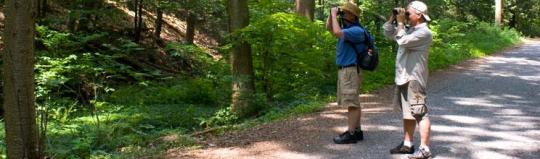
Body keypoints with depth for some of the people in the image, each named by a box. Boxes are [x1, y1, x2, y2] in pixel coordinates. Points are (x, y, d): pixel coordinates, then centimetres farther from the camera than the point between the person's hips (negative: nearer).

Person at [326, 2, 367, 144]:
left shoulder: (357, 30, -15)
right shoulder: (347, 28, 14)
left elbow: (337, 32, -29)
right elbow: (329, 27, 23)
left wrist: (334, 14, -18)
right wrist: (332, 14, 8)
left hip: (351, 70, -10)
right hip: (343, 69, 10)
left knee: (352, 102, -8)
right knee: (353, 102, 13)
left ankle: (351, 134, -6)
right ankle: (357, 130, 19)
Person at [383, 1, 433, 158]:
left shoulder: (424, 32, -14)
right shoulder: (409, 30, 14)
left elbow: (403, 41, -26)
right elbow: (388, 32, 22)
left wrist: (400, 22, -13)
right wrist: (393, 18, 8)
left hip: (414, 79, -10)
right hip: (403, 78, 10)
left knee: (420, 113, -8)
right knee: (407, 113, 16)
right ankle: (407, 144, 25)